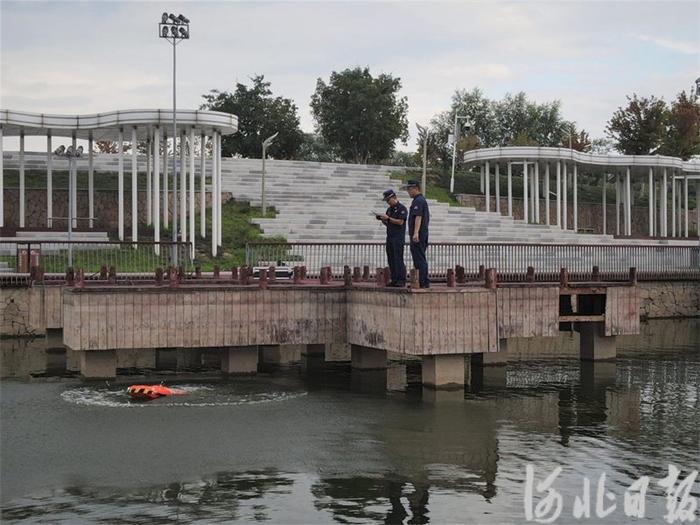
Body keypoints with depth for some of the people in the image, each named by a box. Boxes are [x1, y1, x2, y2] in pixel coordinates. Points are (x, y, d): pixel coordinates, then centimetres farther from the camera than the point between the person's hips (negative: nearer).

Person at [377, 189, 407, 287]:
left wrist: (388, 218, -15)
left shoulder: (402, 208, -5)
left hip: (398, 237, -8)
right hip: (390, 237, 8)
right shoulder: (389, 209, 19)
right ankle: (394, 280, 7)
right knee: (391, 259, 5)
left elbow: (400, 222, -15)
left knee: (398, 259, -11)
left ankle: (401, 280, -10)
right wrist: (382, 219, 3)